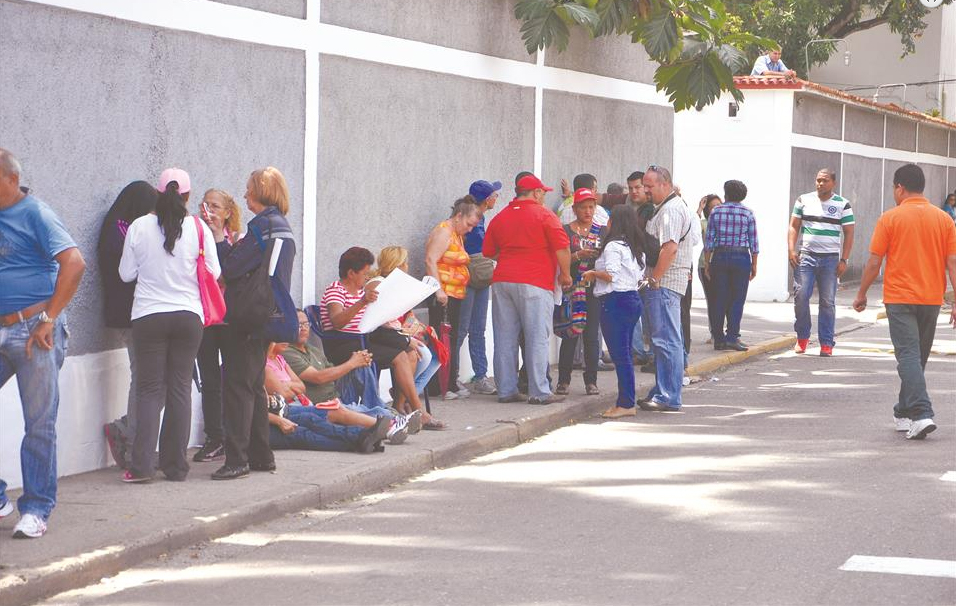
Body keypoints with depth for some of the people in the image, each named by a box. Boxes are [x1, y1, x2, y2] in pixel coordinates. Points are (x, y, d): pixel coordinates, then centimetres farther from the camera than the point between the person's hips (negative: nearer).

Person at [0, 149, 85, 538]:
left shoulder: (34, 214, -6)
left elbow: (74, 264, -16)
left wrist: (48, 320, -16)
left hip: (33, 331, -6)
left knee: (39, 423, 1)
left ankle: (36, 509, 9)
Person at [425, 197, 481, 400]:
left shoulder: (457, 235, 20)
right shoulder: (443, 232, -11)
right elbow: (430, 260, -20)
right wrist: (438, 290, -24)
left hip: (454, 295, 10)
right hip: (443, 295, -10)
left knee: (451, 339, 12)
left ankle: (450, 384, 17)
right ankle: (438, 387, -11)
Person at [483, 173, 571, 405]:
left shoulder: (500, 217, 13)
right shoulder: (544, 215, -3)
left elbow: (487, 252, 18)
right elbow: (562, 248, -9)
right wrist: (565, 274, 4)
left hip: (502, 281, 5)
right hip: (534, 283, -5)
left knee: (505, 339, 7)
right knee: (537, 338, -2)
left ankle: (506, 390, 8)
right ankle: (539, 392, -3)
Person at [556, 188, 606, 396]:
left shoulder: (602, 232, 11)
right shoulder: (566, 231, 3)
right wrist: (578, 255, -19)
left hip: (595, 288, 2)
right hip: (572, 289, -2)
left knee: (592, 335, 1)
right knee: (570, 335, -3)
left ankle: (591, 381, 7)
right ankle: (563, 381, 3)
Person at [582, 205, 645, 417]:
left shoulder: (613, 246, -11)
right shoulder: (636, 248, 14)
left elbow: (611, 274, -20)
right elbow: (640, 278, 15)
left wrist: (593, 273, -2)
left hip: (615, 301, -9)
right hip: (633, 298, 9)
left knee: (619, 354, -7)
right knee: (624, 354, 13)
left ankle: (626, 404, -7)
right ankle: (628, 400, 14)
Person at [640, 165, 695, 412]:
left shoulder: (670, 210, -14)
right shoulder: (672, 206, 21)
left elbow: (669, 248, -25)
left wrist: (654, 278, -19)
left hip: (664, 282, -11)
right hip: (666, 283, 11)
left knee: (666, 340, -10)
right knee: (668, 340, 13)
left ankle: (668, 398, -9)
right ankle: (662, 392, 19)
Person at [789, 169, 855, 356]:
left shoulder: (843, 205, 5)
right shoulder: (803, 201, 8)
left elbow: (849, 234, 5)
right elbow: (794, 227, 9)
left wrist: (844, 260, -3)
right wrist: (791, 250, -4)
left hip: (830, 258, -1)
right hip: (806, 256, 1)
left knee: (828, 302, -1)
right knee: (801, 296, -8)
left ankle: (826, 344, 3)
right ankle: (802, 338, 8)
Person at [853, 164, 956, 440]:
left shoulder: (890, 218, -7)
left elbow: (874, 263, -6)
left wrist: (861, 294, 6)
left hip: (900, 299, -4)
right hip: (931, 300, 4)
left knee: (909, 357, -8)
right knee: (918, 358, 16)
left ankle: (921, 414, -23)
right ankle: (904, 413, 27)